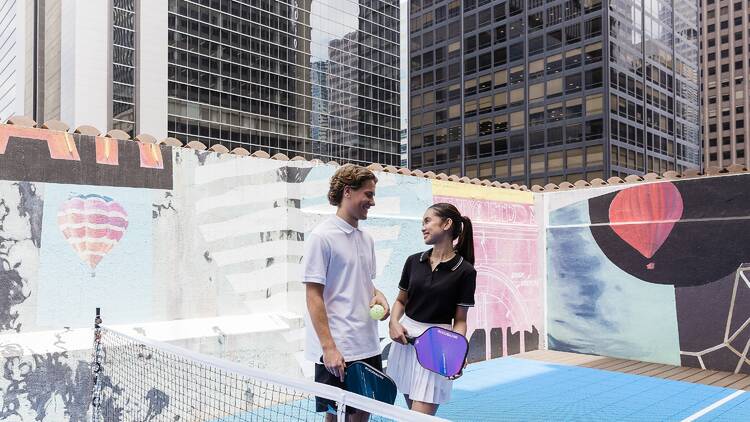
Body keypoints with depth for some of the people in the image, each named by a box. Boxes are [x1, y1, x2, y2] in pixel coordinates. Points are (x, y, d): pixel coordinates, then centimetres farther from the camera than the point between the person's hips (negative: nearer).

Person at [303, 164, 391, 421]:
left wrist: (377, 296, -1)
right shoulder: (322, 236, -11)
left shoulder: (366, 239, 12)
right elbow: (314, 296, -14)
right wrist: (329, 347, -19)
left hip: (369, 349, 7)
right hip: (337, 352, -7)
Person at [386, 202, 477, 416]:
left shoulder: (465, 271, -8)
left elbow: (460, 320, -5)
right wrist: (393, 323, -4)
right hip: (405, 338, 5)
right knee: (412, 407, 14)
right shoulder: (414, 261, 4)